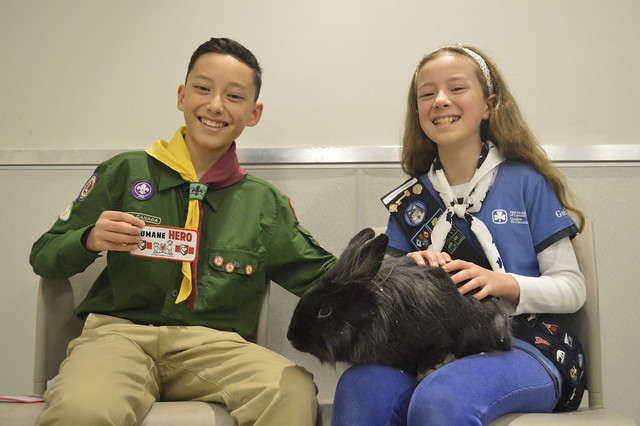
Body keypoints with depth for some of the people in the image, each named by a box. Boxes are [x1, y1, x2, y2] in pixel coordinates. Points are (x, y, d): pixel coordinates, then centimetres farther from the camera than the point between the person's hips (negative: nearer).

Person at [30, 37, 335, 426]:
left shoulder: (265, 203, 13)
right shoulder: (125, 172, 9)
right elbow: (43, 258, 13)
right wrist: (89, 240, -9)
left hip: (216, 342, 1)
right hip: (120, 331, 0)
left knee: (294, 393, -31)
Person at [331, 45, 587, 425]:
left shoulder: (525, 182, 4)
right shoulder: (411, 200, 15)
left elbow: (572, 287, 4)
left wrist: (506, 285, -15)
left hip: (523, 342, -2)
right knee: (359, 389, -32)